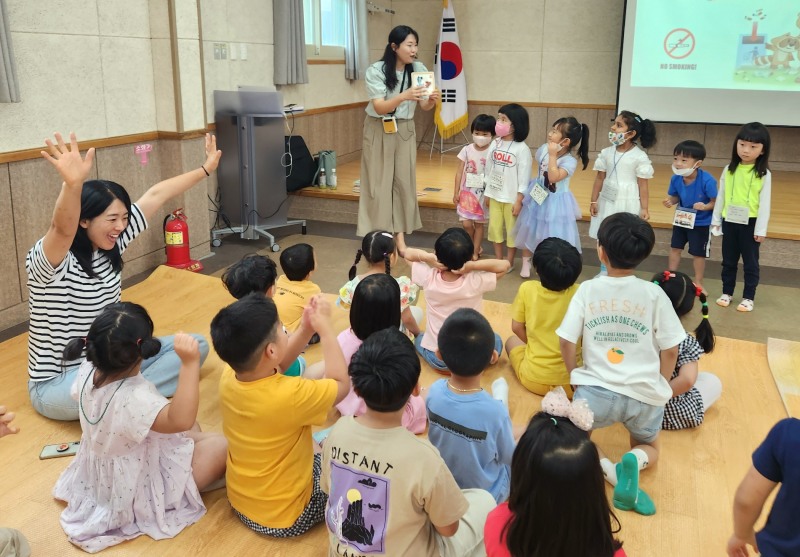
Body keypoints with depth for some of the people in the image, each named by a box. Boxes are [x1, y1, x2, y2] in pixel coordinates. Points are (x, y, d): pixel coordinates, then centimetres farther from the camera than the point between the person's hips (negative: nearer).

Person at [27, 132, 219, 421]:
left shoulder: (110, 246, -2)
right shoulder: (47, 261, -22)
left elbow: (155, 196, 1)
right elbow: (62, 229, -46)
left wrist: (206, 169, 4)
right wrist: (72, 184, -65)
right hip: (58, 384, -8)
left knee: (195, 345, -1)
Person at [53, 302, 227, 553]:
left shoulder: (87, 372, -16)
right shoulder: (134, 397, -42)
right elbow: (181, 420, -57)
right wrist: (190, 364, -61)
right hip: (140, 488, -9)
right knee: (220, 445, -4)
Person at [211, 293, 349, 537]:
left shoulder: (229, 376, -16)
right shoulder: (290, 395, -35)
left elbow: (276, 365, 6)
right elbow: (341, 384, -15)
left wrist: (308, 326, -2)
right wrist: (324, 326, -11)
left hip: (240, 502, 7)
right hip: (284, 517, -6)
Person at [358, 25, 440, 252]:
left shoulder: (418, 69, -7)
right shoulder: (375, 71, -17)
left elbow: (424, 106, -6)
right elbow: (380, 108, -24)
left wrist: (432, 100, -29)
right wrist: (404, 96, -40)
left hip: (405, 130, 4)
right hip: (379, 130, -3)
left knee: (404, 182, 4)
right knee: (379, 183, 1)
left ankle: (400, 237, 11)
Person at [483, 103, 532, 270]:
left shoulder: (522, 149, -15)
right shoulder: (495, 144, 1)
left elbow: (524, 177, -14)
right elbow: (489, 170, 8)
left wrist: (519, 201, -14)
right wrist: (487, 193, 8)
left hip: (512, 198, -5)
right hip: (494, 196, 5)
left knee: (512, 230, 8)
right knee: (494, 228, 13)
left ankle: (510, 262, 23)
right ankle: (498, 260, 28)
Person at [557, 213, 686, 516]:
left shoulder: (588, 289, -3)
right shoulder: (654, 294, -3)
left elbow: (566, 343, -4)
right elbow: (670, 351, 1)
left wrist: (577, 376, 14)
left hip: (597, 389, -1)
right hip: (645, 394, 1)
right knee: (650, 446, 29)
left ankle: (606, 468, -5)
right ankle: (635, 461, -7)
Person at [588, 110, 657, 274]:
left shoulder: (640, 157, -11)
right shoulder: (607, 152, 0)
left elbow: (643, 184, -8)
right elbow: (600, 178, 5)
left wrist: (644, 208, -8)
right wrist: (594, 201, 6)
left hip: (627, 203, -4)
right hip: (607, 200, 4)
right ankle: (604, 272, 28)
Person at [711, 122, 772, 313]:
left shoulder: (764, 174, -8)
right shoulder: (729, 170, 1)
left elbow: (765, 203, -8)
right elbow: (721, 196, 6)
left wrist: (761, 229, -10)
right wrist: (716, 220, 6)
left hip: (751, 223, -3)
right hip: (730, 221, 3)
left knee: (750, 262, 8)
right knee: (728, 261, 15)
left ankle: (748, 297, 19)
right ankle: (727, 293, 29)